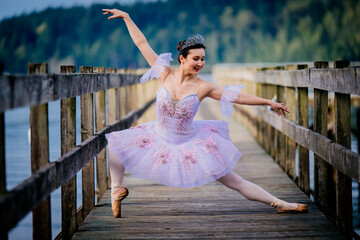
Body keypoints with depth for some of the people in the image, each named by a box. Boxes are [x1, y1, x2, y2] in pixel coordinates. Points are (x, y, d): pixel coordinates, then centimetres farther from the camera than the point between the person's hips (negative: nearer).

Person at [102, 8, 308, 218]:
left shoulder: (202, 87, -13)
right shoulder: (165, 74, -11)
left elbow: (238, 97, -7)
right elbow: (142, 43, -7)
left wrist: (269, 102, -7)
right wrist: (127, 18, -4)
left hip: (191, 144, -2)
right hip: (160, 139, 2)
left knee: (235, 182, -1)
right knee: (116, 145, -3)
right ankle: (116, 190, 15)